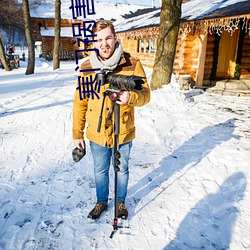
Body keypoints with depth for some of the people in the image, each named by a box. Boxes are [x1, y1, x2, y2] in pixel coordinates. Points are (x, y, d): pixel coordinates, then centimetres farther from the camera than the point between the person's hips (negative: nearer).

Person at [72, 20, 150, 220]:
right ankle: (101, 202, 45)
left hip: (123, 133, -1)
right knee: (100, 171, 20)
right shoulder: (86, 68, -5)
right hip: (97, 134, 2)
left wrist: (131, 96, -32)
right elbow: (80, 103, 0)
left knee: (122, 170, 19)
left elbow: (145, 95, -9)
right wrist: (77, 134, 2)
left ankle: (121, 202, 45)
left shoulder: (132, 64, -10)